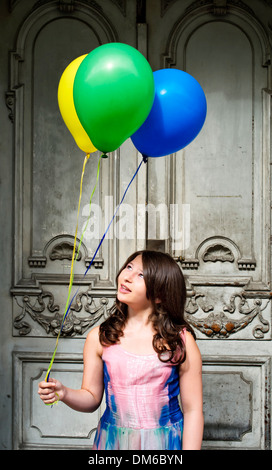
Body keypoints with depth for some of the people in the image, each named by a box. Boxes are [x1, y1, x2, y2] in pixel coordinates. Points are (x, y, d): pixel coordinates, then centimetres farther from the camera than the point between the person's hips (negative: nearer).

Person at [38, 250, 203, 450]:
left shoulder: (181, 341, -9)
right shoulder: (99, 338, -3)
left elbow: (193, 410, -7)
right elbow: (92, 398, 4)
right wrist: (64, 393, -14)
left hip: (165, 442, -2)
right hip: (113, 441, 2)